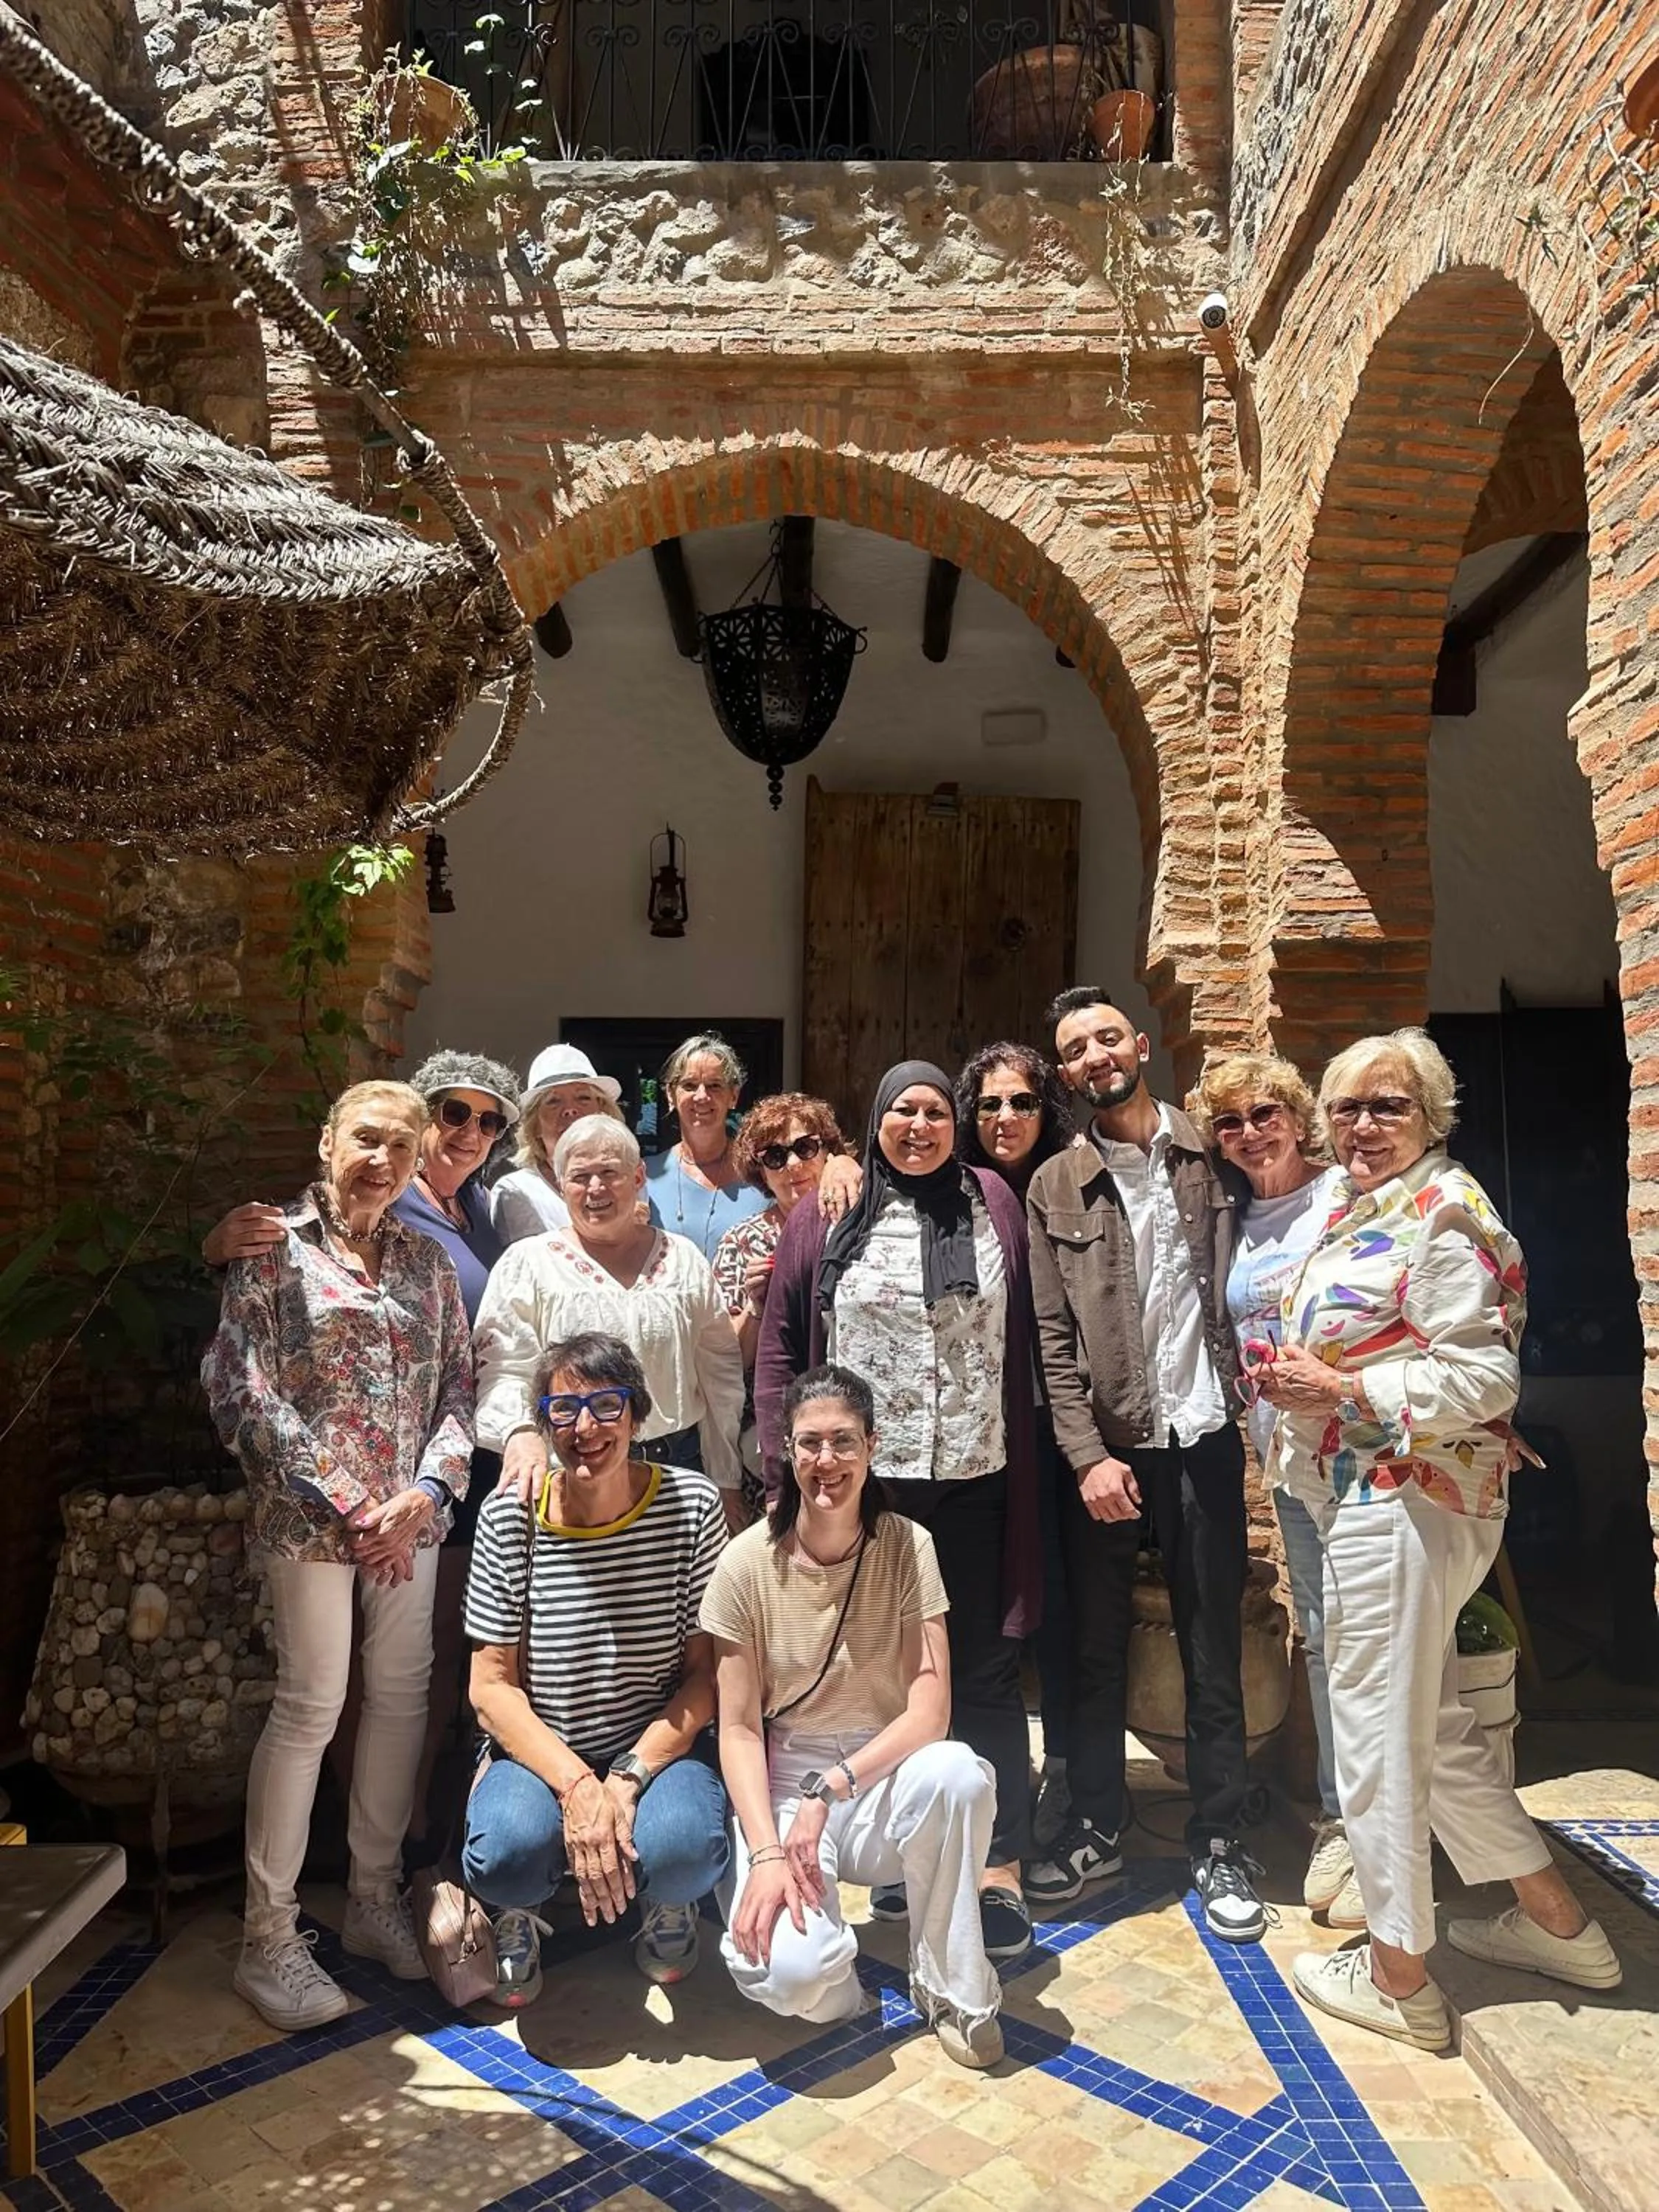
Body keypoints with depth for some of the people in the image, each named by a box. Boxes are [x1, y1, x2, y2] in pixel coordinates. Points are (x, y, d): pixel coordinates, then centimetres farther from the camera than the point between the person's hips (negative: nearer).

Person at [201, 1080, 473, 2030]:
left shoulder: (427, 1260, 9)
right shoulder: (275, 1247, -2)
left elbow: (461, 1386, 8)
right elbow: (240, 1388, -8)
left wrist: (427, 1490, -8)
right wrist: (343, 1501, -12)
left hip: (413, 1512, 4)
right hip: (308, 1513, -4)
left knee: (403, 1695, 9)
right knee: (311, 1704, -2)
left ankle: (377, 1898, 26)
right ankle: (269, 1936, 13)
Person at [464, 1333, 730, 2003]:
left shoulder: (691, 1505, -9)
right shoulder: (510, 1514, -8)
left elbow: (706, 1671, -5)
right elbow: (491, 1684, -7)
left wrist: (629, 1778, -18)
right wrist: (575, 1784, -21)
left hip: (657, 1747, 0)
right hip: (538, 1753, 1)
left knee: (682, 1849, -31)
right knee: (510, 1850, -31)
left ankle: (668, 1902, 10)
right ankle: (518, 1911, 9)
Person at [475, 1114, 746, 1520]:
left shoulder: (683, 1259, 10)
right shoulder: (528, 1263, 2)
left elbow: (720, 1369, 12)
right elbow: (503, 1368, -6)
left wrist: (727, 1483, 12)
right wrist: (521, 1432, -27)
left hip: (678, 1468, 3)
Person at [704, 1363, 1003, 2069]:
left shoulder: (907, 1547, -8)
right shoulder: (748, 1561, -11)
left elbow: (931, 1709, -13)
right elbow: (738, 1727, -7)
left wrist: (832, 1788, -24)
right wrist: (767, 1852, -20)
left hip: (884, 1775, 2)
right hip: (783, 1783, -1)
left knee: (958, 1772, -34)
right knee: (786, 1971, -30)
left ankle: (952, 1990, -9)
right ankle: (822, 1961, 9)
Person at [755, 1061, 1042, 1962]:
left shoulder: (994, 1203, 4)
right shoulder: (823, 1218, 1)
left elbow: (1022, 1341, 7)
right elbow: (780, 1349, 3)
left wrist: (1028, 1464, 4)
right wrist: (785, 1469, -2)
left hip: (974, 1481, 0)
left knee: (985, 1675, 7)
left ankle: (1000, 1874, 19)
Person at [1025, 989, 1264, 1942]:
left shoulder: (1213, 1157, 2)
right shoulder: (1054, 1188, 2)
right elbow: (1053, 1339, -1)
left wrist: (1259, 1406, -9)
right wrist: (1088, 1455, -8)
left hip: (1204, 1437, -1)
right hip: (1103, 1446, 1)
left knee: (1214, 1648, 9)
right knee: (1096, 1647, 12)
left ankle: (1221, 1844, 25)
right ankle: (1097, 1827, 29)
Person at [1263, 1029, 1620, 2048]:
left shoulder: (1445, 1212, -15)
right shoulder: (1360, 1211, 14)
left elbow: (1483, 1379, -21)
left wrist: (1341, 1391, -20)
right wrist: (1297, 1382, 6)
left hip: (1407, 1499, -10)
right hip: (1365, 1496, 10)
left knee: (1377, 1727, 2)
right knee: (1436, 1727, 20)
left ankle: (1398, 1974, 19)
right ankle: (1556, 1923, 36)